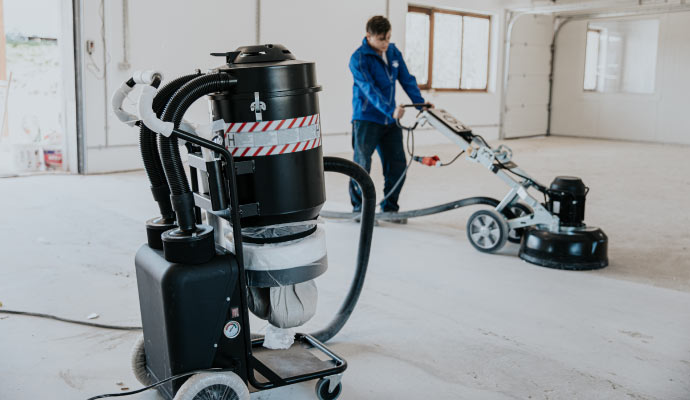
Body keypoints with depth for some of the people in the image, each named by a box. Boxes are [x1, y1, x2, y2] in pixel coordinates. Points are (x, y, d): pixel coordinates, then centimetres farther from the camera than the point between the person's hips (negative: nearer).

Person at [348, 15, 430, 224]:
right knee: (362, 166, 1)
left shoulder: (393, 52, 8)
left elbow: (407, 79, 9)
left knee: (397, 165, 5)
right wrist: (390, 110, -37)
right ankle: (358, 209, 16)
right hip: (366, 119, -6)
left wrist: (421, 103, -2)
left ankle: (390, 208, 20)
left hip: (390, 120, 6)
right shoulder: (359, 58, -13)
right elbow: (369, 89, -25)